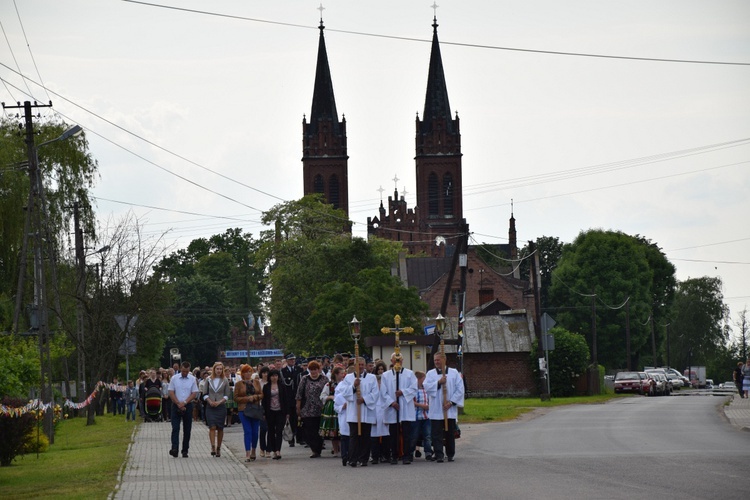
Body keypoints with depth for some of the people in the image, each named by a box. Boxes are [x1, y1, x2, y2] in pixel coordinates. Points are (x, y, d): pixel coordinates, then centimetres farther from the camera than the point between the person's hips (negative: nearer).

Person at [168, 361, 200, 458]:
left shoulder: (192, 379, 4)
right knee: (175, 428, -12)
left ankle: (185, 451, 9)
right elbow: (171, 393, 0)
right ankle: (174, 449, -21)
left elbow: (194, 393, 0)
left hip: (188, 406, 1)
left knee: (187, 429, 3)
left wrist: (184, 403, -10)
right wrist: (179, 404, -8)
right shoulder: (174, 379, 3)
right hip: (176, 406, -1)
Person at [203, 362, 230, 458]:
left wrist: (219, 402, -12)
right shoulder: (209, 380, 5)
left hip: (221, 406, 1)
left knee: (220, 428, 4)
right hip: (210, 407, -1)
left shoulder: (225, 381, 4)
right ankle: (213, 447, -17)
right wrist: (210, 401, -10)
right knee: (212, 427, -12)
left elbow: (227, 395, 3)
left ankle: (218, 448, 13)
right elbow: (205, 393, 6)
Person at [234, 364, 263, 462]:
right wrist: (247, 398, -12)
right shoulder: (238, 384, 2)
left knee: (255, 431, 4)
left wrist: (255, 397, -9)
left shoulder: (256, 382, 10)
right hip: (244, 410, -3)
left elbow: (261, 395, 12)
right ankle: (247, 454, -10)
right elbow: (236, 398, -1)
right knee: (247, 431, -10)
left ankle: (253, 451, 20)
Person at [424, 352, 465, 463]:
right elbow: (426, 387, -6)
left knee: (450, 433, 6)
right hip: (436, 410, 0)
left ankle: (450, 454, 18)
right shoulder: (430, 374, 8)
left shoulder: (454, 373, 6)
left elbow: (460, 389, 1)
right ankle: (439, 455, -6)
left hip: (450, 409, 0)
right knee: (437, 434, -6)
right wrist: (438, 382, -17)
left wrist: (451, 402, -8)